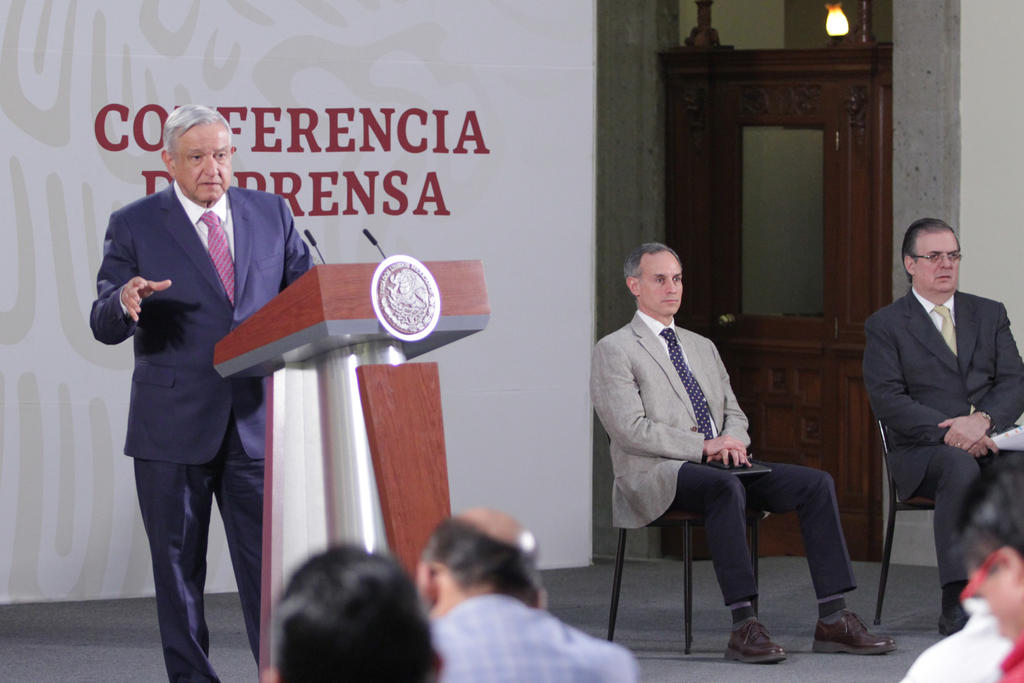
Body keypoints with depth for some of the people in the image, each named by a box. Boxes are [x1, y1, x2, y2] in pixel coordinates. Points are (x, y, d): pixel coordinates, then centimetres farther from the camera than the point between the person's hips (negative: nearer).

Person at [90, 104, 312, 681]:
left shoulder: (272, 214, 9)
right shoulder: (134, 227, 0)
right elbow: (104, 327, -2)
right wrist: (124, 301, -26)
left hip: (255, 422, 1)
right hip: (173, 429, -1)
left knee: (270, 563, -2)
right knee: (179, 569, 6)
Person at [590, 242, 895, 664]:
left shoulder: (703, 348, 25)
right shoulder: (615, 350, 1)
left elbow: (733, 413, 22)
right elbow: (630, 430, -11)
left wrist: (732, 441, -4)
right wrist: (703, 447, -17)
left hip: (721, 464, 7)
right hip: (655, 474, -7)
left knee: (816, 483, -13)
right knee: (726, 487, -39)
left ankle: (833, 621, -19)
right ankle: (744, 626, -42)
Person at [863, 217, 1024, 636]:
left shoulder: (989, 315, 19)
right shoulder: (885, 326, 7)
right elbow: (887, 401, -5)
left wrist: (983, 420, -13)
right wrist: (949, 432, -18)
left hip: (987, 441, 3)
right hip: (922, 452, -3)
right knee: (961, 467, -38)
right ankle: (958, 603, -44)